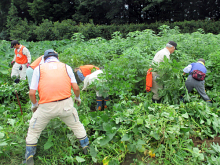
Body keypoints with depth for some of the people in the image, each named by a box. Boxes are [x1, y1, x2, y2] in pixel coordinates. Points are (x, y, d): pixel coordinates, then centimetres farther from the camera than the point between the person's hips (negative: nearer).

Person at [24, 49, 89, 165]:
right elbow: (76, 88, 4)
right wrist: (77, 98, 24)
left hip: (46, 107, -1)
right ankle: (86, 148, 38)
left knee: (33, 131, 23)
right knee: (76, 125, 25)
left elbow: (32, 93, 2)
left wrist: (34, 104, 22)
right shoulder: (66, 67, 11)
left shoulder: (39, 68, 8)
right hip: (66, 104, 2)